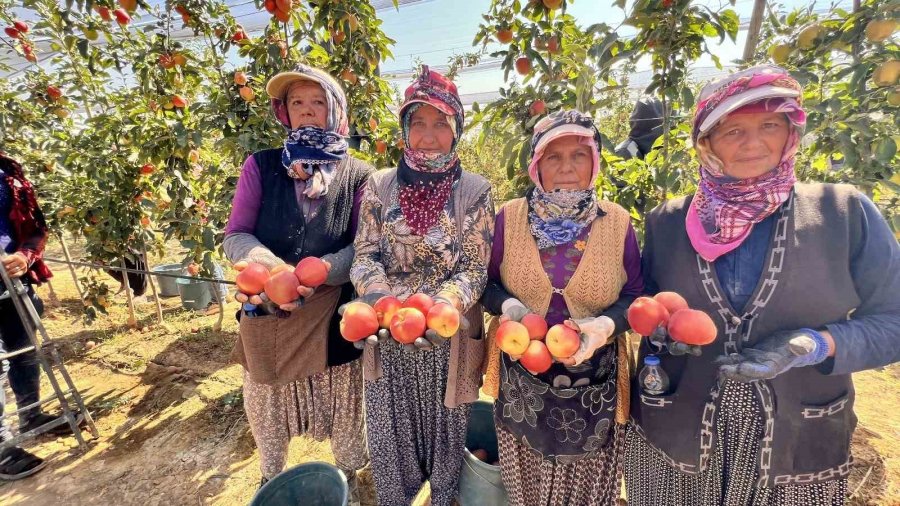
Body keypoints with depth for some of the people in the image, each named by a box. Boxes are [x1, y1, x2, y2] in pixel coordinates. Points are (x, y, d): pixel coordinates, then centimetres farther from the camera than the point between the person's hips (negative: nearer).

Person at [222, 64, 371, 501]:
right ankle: (270, 479, 52)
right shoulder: (260, 166, 1)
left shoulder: (359, 176, -3)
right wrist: (267, 266, -24)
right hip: (267, 307, 2)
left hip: (333, 309, -1)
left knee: (342, 398, 16)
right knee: (267, 399, 22)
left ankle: (346, 480, 46)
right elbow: (235, 236, -3)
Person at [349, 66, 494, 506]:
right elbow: (364, 254, -1)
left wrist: (441, 306, -26)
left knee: (446, 428, 18)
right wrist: (378, 295, -21)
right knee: (389, 431, 19)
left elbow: (475, 267, -8)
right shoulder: (380, 185, 1)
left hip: (450, 335, -1)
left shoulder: (474, 190, -5)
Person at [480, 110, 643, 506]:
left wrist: (607, 324, -20)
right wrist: (507, 305, -21)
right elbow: (486, 284, 0)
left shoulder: (617, 222, -5)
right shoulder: (509, 217, -6)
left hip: (593, 380, 0)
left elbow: (635, 295, 0)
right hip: (521, 376, 0)